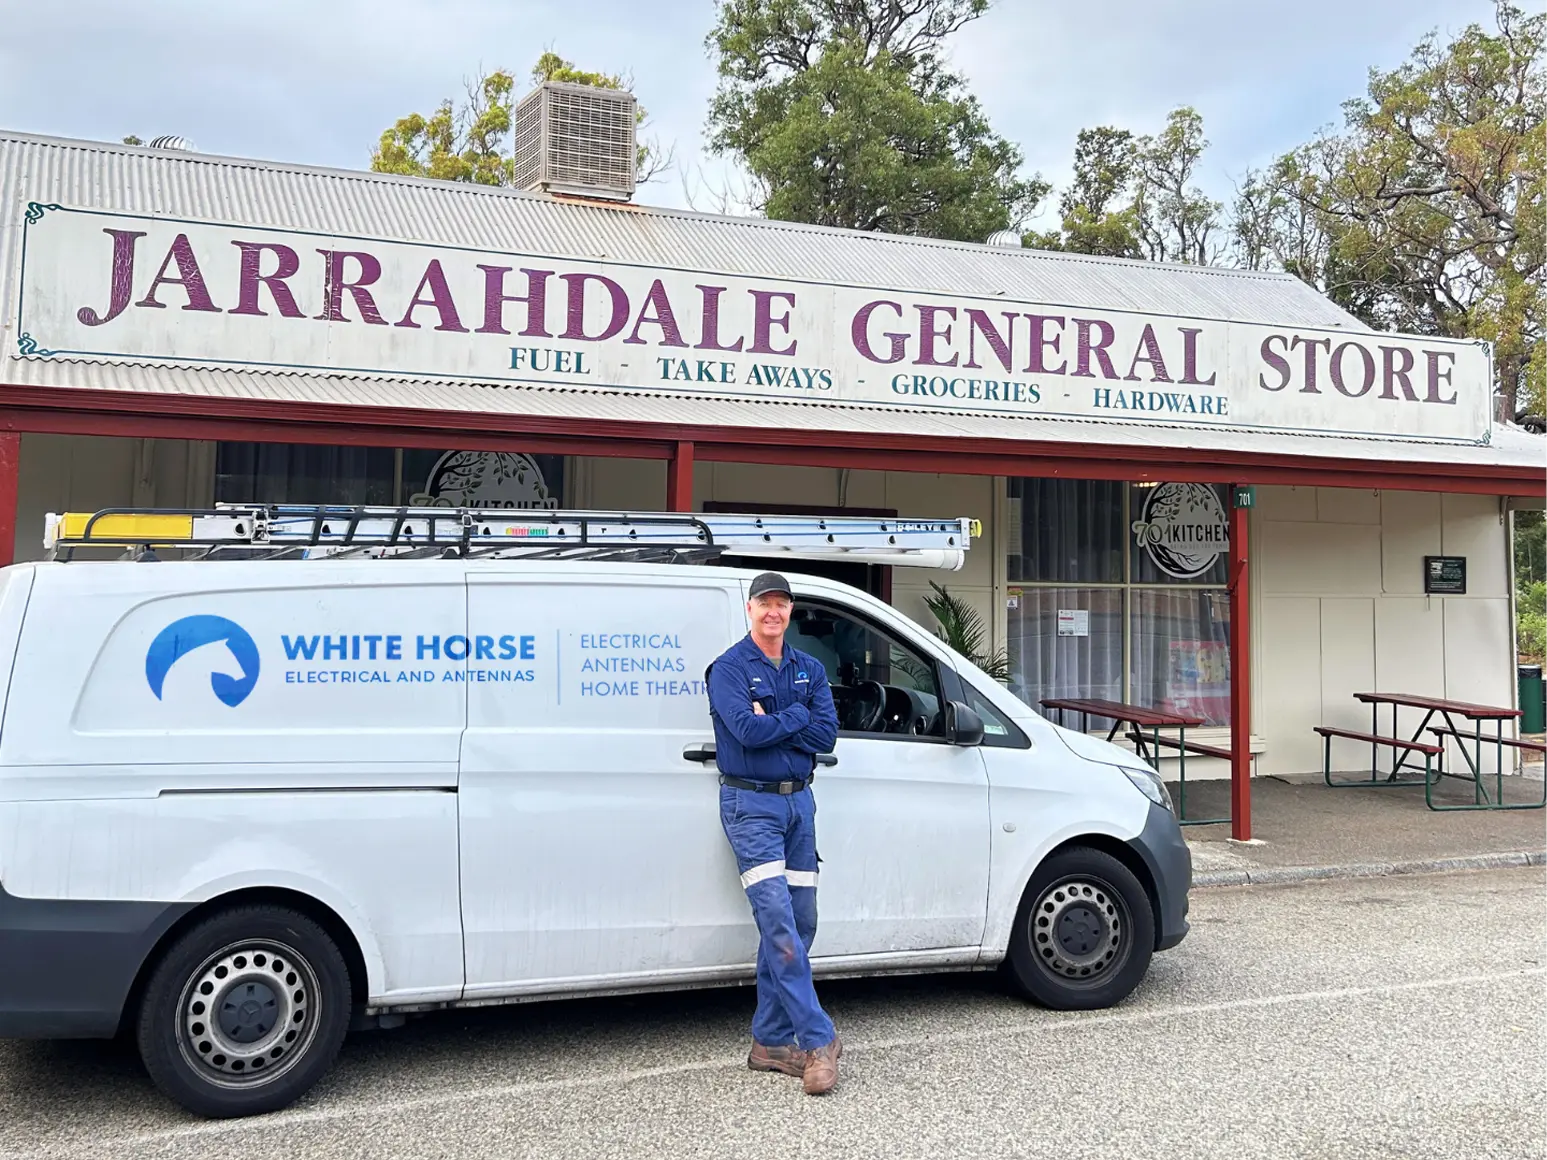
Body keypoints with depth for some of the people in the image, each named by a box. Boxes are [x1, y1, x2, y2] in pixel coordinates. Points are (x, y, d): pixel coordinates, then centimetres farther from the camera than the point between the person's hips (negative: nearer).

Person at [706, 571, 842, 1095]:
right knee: (779, 924, -12)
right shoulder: (729, 668, -4)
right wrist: (796, 717, -7)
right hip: (751, 804, -6)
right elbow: (746, 730, -20)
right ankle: (818, 1040, -10)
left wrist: (771, 722, -12)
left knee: (798, 922, 6)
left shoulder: (810, 669, 12)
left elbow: (826, 735, -1)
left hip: (799, 801, 6)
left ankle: (770, 1040, 16)